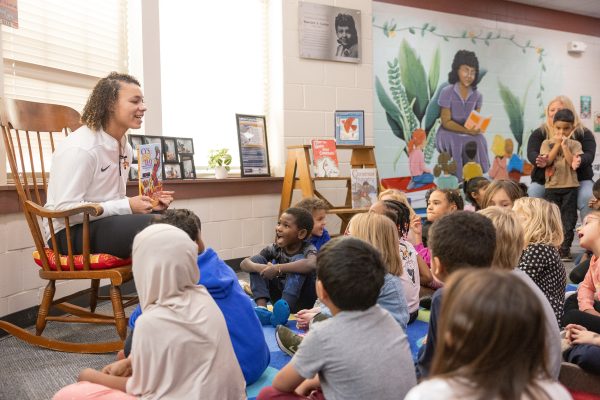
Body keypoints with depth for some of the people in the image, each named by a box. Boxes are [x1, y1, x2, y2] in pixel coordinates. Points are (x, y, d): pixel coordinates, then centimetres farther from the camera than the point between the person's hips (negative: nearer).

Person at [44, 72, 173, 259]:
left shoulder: (124, 146, 9)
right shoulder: (80, 148, -19)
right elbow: (65, 208, -23)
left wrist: (145, 203, -3)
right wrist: (127, 207, -22)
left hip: (107, 221, 9)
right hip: (70, 231, -9)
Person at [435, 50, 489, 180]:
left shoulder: (477, 96, 3)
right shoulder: (447, 92, -11)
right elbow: (446, 122, -13)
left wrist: (476, 128, -18)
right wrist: (467, 130, -24)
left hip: (469, 134, 4)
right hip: (448, 133, -4)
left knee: (479, 140, -26)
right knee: (458, 143, -32)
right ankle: (458, 180, -18)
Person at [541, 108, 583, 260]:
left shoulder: (575, 144, 4)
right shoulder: (547, 143, 4)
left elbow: (573, 163, -10)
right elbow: (547, 161, -10)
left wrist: (564, 145, -11)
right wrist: (557, 144, -9)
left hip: (570, 187, 0)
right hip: (552, 187, 0)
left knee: (568, 220, 3)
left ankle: (565, 249, 9)